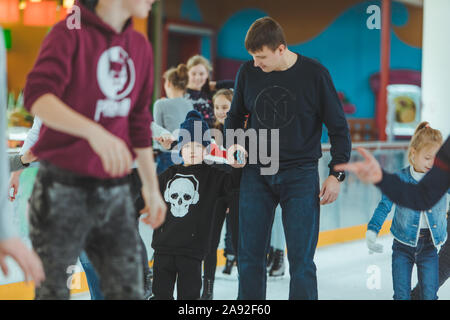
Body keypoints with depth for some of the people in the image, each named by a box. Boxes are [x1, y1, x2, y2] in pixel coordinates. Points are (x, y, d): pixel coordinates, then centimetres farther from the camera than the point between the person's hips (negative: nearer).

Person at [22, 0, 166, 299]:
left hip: (115, 192, 5)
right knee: (53, 291, 4)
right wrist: (94, 132, -37)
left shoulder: (140, 47, 11)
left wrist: (152, 187, 19)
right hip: (63, 187, -5)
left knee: (129, 289, 2)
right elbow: (37, 95, -23)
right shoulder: (70, 33, -7)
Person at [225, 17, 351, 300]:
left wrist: (337, 174, -3)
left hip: (300, 175, -3)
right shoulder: (248, 73, 2)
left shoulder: (315, 74, -6)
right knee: (249, 255, 4)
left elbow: (338, 127, 1)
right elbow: (235, 115, 19)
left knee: (301, 259, -4)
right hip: (256, 173, 3)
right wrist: (233, 144, 0)